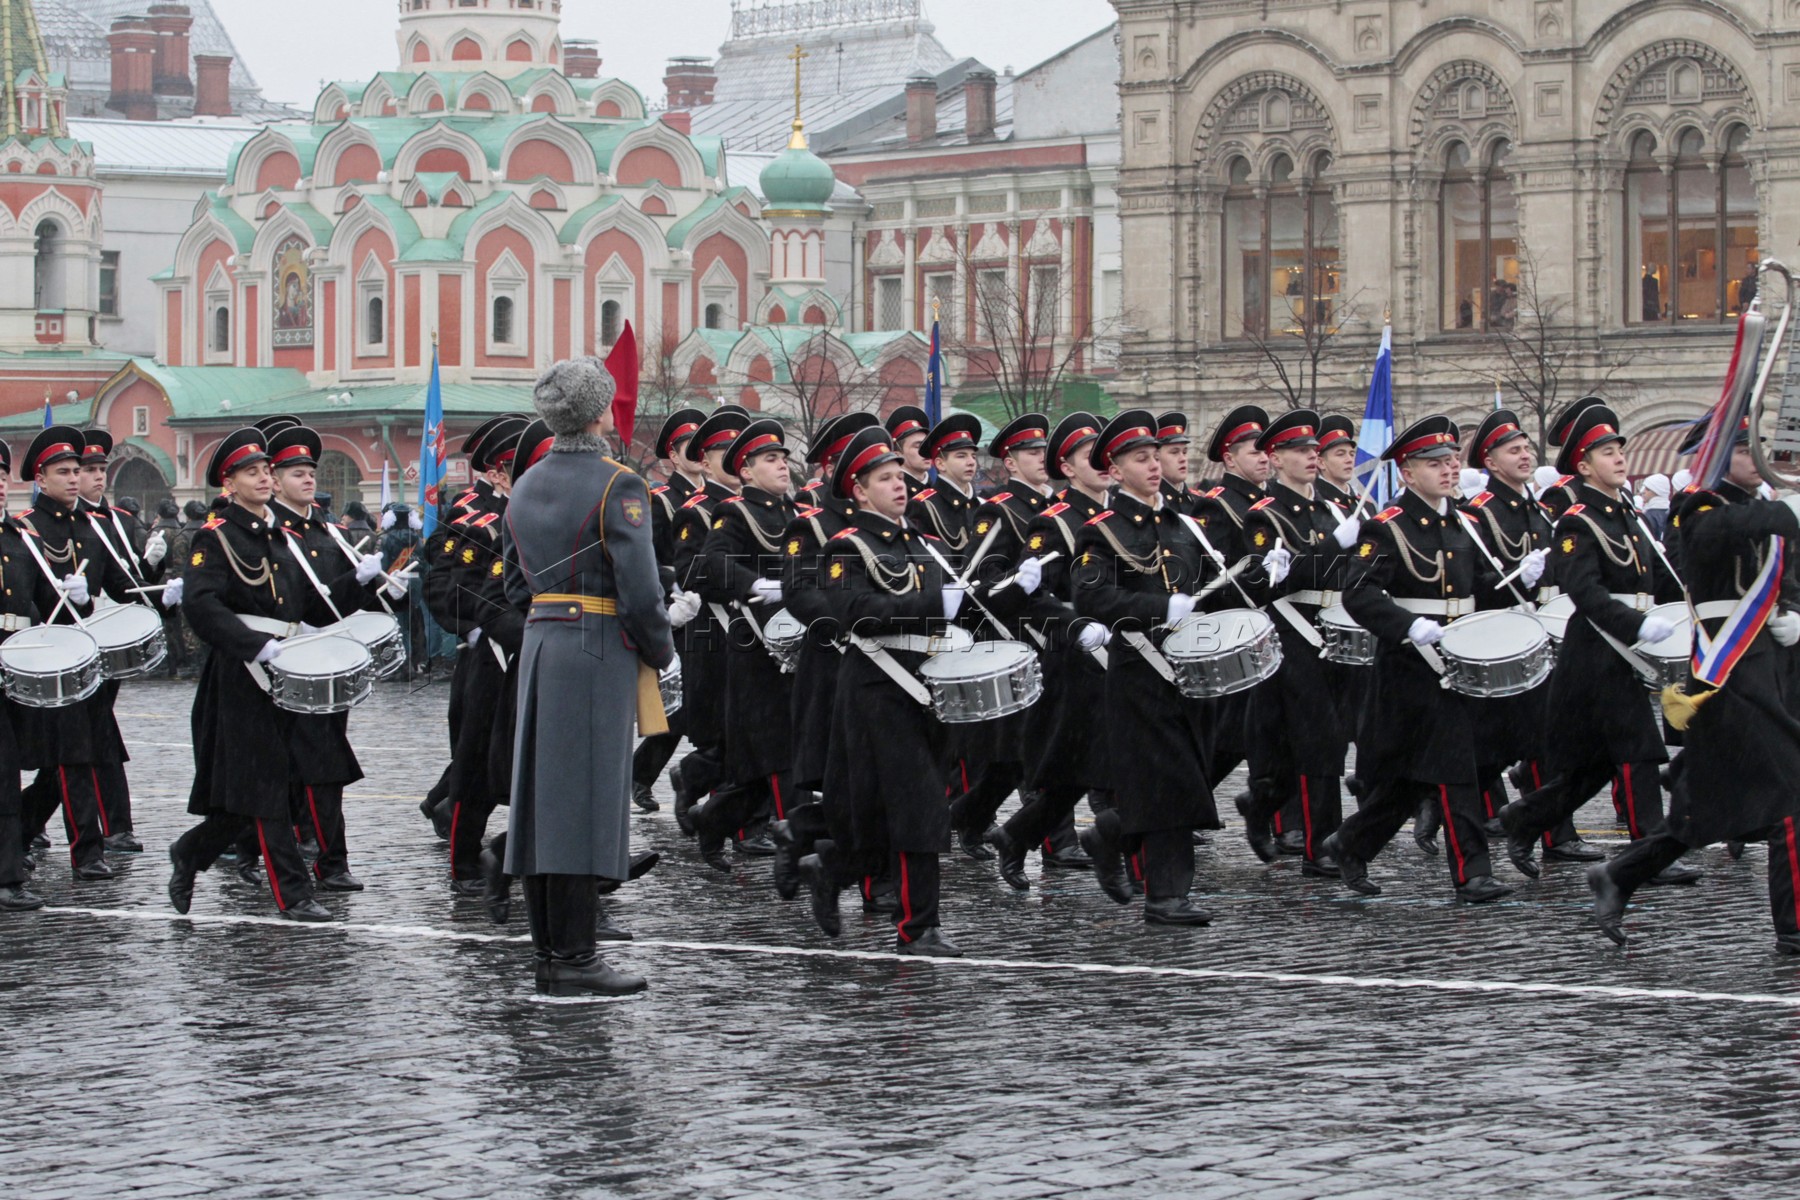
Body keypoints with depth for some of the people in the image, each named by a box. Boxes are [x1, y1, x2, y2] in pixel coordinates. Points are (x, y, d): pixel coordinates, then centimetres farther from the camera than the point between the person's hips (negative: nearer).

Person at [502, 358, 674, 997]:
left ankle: (548, 954, 12)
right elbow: (638, 586, -16)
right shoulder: (616, 485, -12)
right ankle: (574, 959, -8)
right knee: (586, 799, -7)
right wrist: (660, 652, -2)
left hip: (539, 648, 8)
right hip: (600, 653, -8)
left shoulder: (526, 486, 12)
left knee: (542, 796, 8)